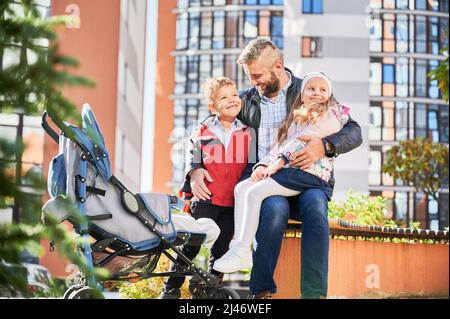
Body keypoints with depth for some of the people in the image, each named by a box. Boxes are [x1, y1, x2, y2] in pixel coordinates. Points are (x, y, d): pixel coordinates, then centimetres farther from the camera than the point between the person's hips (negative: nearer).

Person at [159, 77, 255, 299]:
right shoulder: (201, 133, 2)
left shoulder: (247, 134, 5)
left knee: (221, 249, 10)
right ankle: (171, 288, 8)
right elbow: (192, 166, 8)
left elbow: (250, 168, 10)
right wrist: (188, 196, 5)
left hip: (233, 203, 2)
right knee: (190, 244, -2)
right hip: (205, 199, -2)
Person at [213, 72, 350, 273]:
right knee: (241, 187, -9)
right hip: (286, 170, 8)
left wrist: (279, 163, -12)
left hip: (309, 172, -8)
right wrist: (263, 165, 0)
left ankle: (243, 252, -22)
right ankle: (238, 242, -14)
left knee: (255, 192, -23)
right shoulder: (296, 119, 28)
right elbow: (279, 145, 18)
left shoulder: (332, 115, 2)